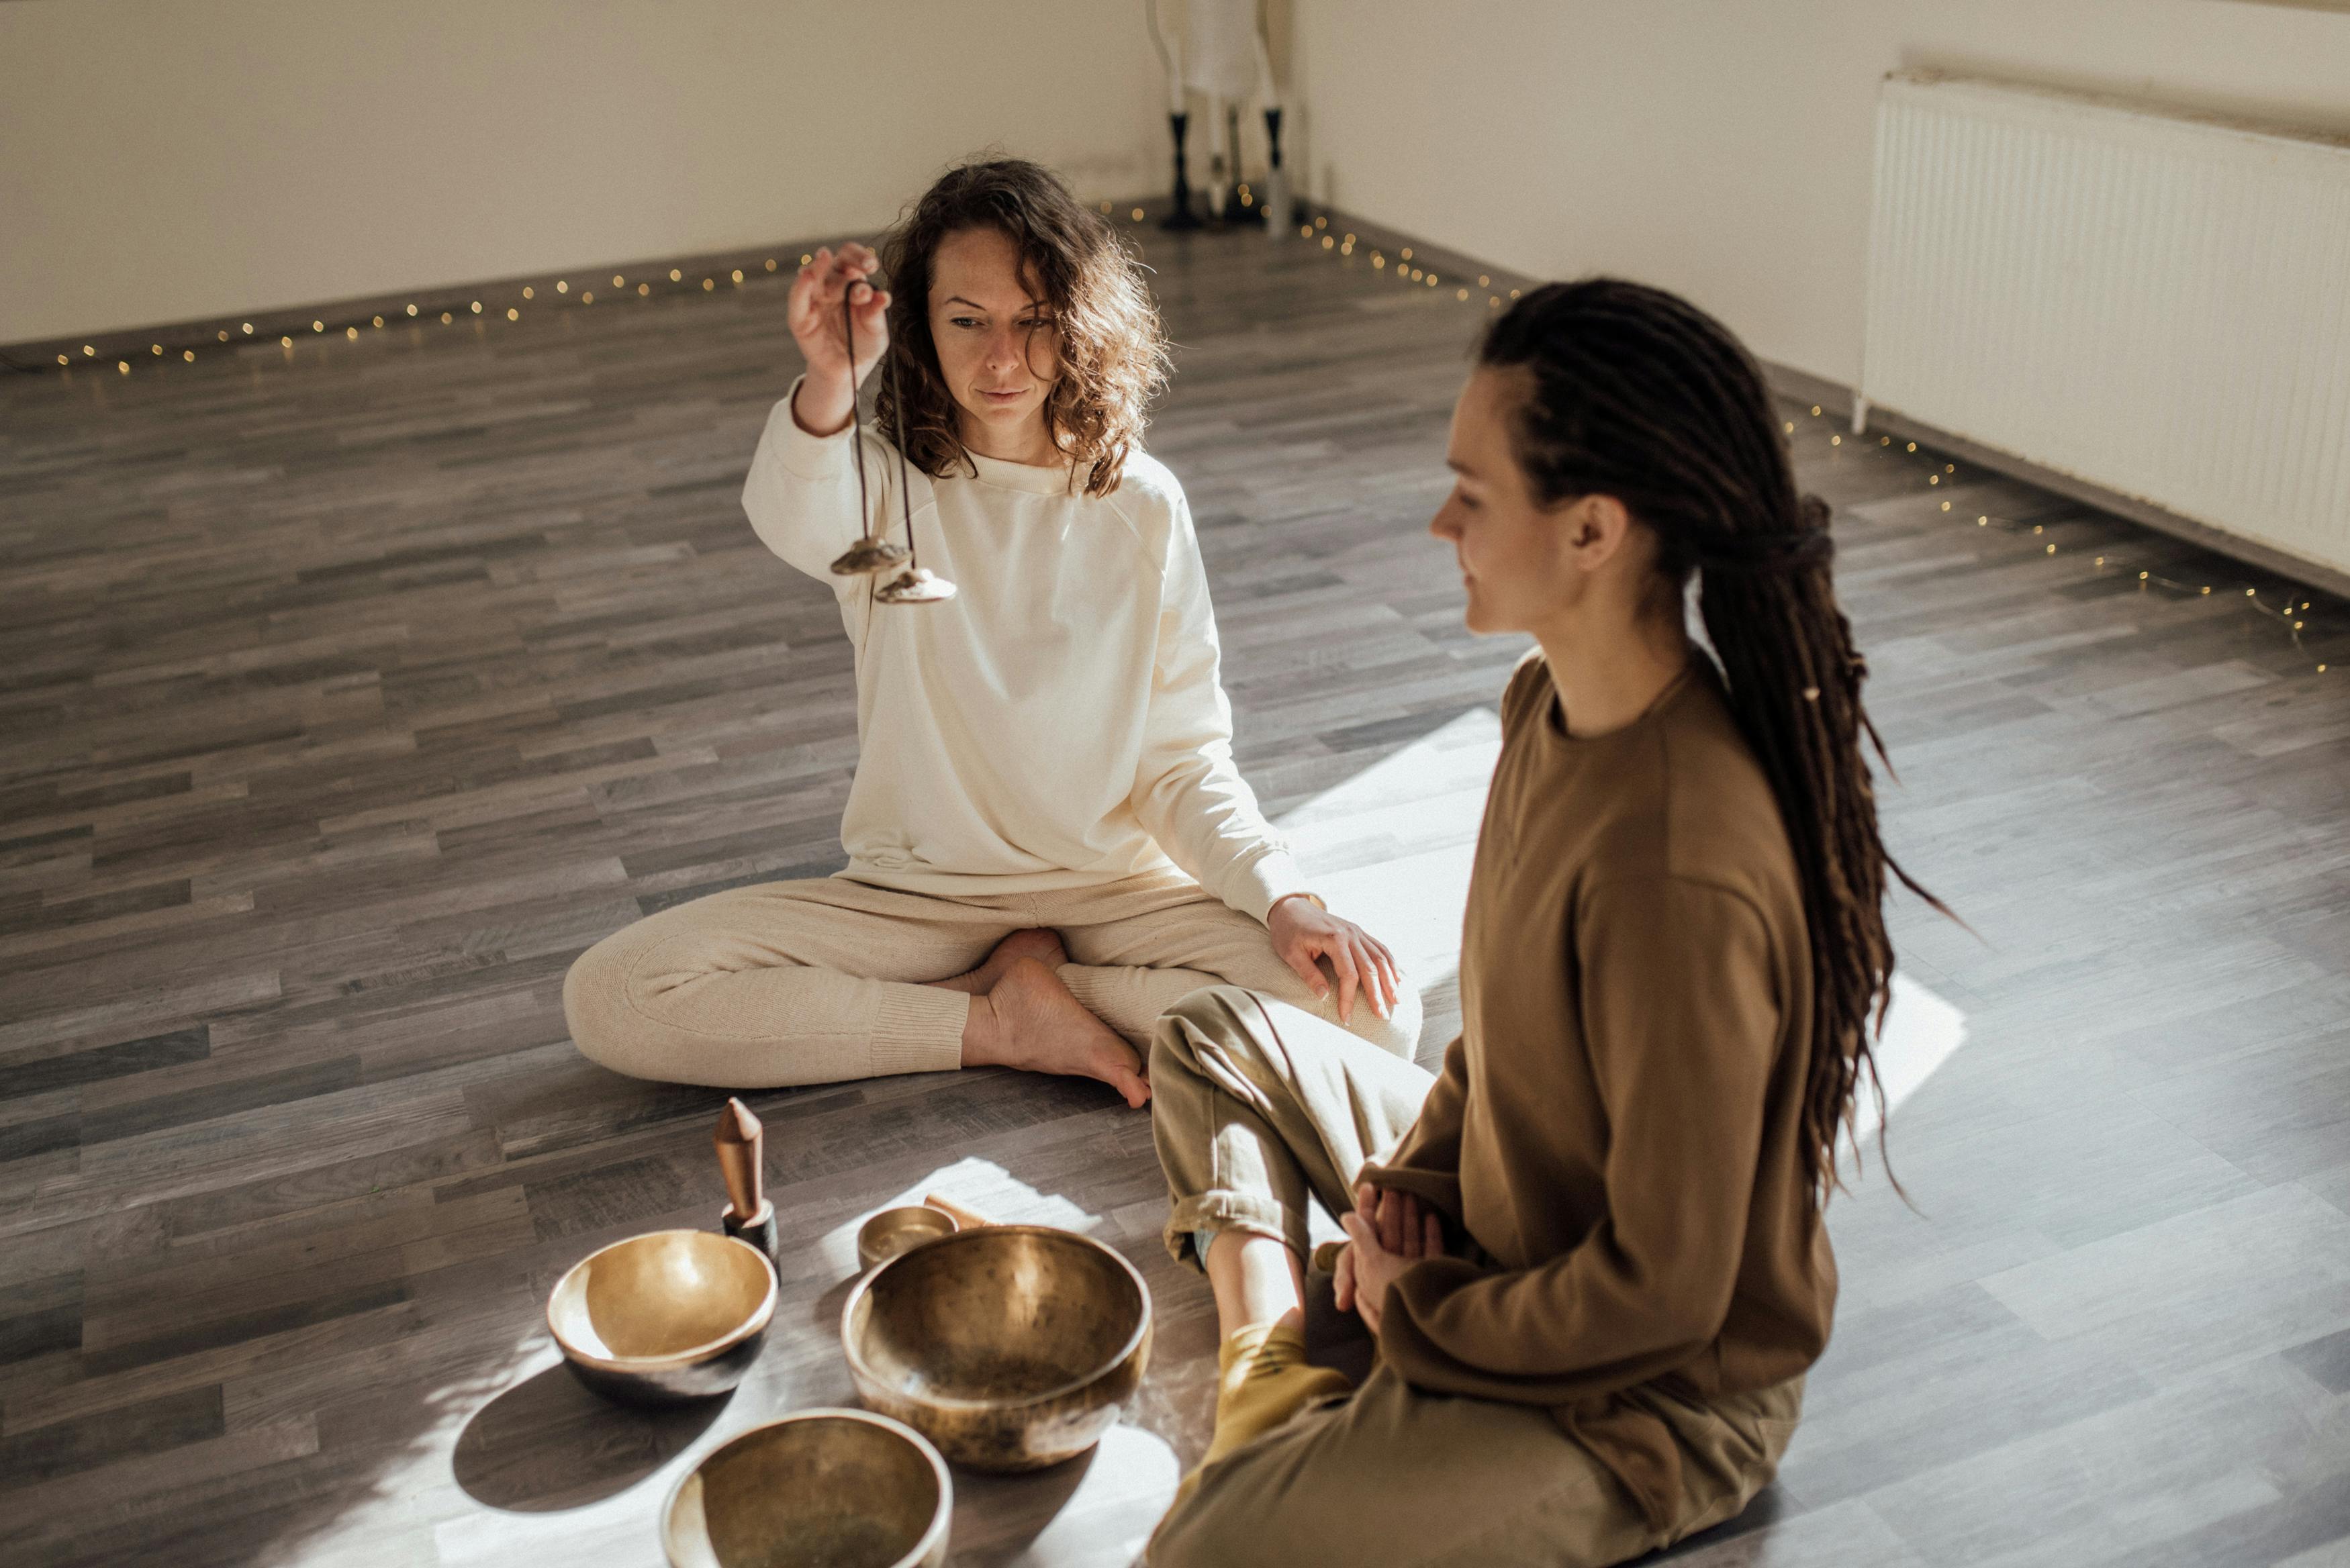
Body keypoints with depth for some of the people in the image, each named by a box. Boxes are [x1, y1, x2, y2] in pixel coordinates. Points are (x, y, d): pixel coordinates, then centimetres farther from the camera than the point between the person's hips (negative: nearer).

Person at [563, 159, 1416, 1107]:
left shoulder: (1142, 507, -3)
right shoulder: (879, 480, -6)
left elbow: (1183, 761, -1)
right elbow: (793, 521, -34)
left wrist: (1284, 898, -18)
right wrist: (828, 386, -55)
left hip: (1117, 889, 0)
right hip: (912, 893, 0)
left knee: (1368, 1013, -24)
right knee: (610, 999, -20)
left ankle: (1024, 985, -7)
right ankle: (1005, 1025, -12)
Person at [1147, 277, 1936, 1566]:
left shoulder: (1676, 871, -37)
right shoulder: (1550, 704, -8)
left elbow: (1662, 1290, -27)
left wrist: (1419, 1312, -14)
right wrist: (1410, 1179, -1)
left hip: (1653, 1391, -9)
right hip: (1507, 1220, 9)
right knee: (1210, 1036, 22)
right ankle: (1268, 1361, 7)